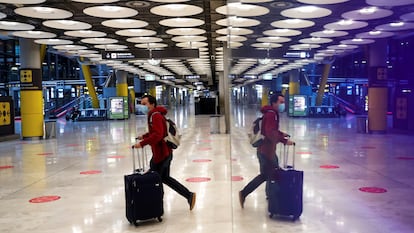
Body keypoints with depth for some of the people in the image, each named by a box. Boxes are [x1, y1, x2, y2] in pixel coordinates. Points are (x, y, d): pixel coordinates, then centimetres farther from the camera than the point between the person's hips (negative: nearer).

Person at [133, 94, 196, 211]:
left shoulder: (155, 115, -18)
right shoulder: (154, 115, 14)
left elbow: (157, 135, -29)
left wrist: (142, 143, -29)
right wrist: (143, 136, 15)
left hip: (161, 154, -10)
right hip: (166, 153, 10)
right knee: (164, 178, 19)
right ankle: (189, 195, 18)